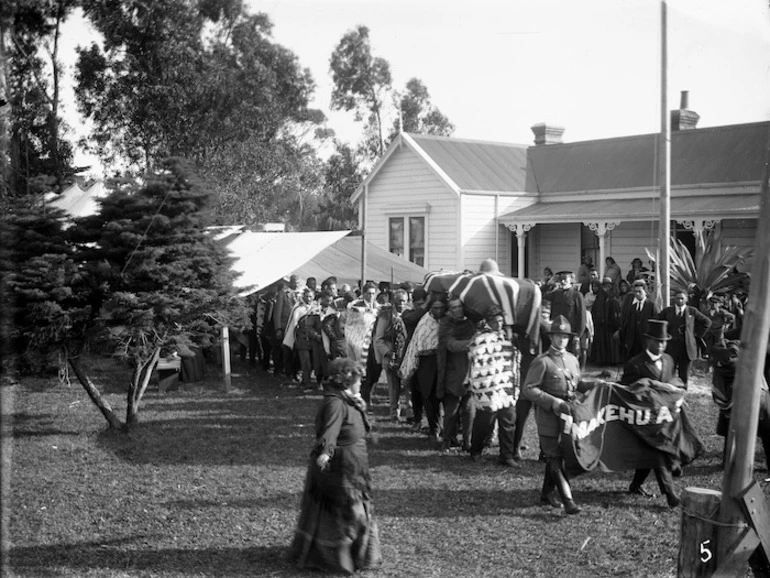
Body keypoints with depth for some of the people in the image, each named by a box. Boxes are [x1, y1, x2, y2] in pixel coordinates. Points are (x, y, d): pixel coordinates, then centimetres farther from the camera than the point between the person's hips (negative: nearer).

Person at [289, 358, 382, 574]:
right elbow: (330, 430, -37)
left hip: (351, 468, 10)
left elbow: (361, 427, 21)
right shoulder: (335, 404, -22)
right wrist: (325, 451, -53)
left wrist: (359, 407, 6)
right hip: (339, 468, -10)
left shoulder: (348, 402, 8)